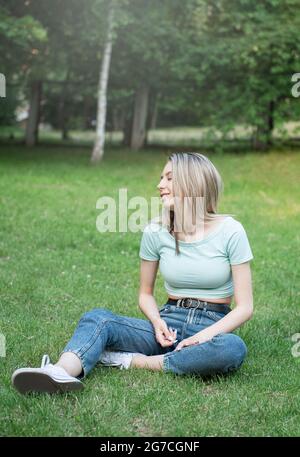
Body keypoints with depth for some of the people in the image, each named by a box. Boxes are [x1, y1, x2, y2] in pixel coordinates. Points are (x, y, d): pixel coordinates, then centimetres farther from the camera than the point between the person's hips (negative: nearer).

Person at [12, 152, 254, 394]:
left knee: (233, 348, -39)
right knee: (98, 317, -23)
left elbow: (245, 307, -7)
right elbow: (146, 293, 12)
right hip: (169, 323, 2)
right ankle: (60, 373, -54)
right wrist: (157, 321, -11)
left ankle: (135, 361, -26)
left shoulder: (230, 231, -8)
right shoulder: (156, 231, 1)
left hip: (213, 326, -2)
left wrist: (203, 336, -21)